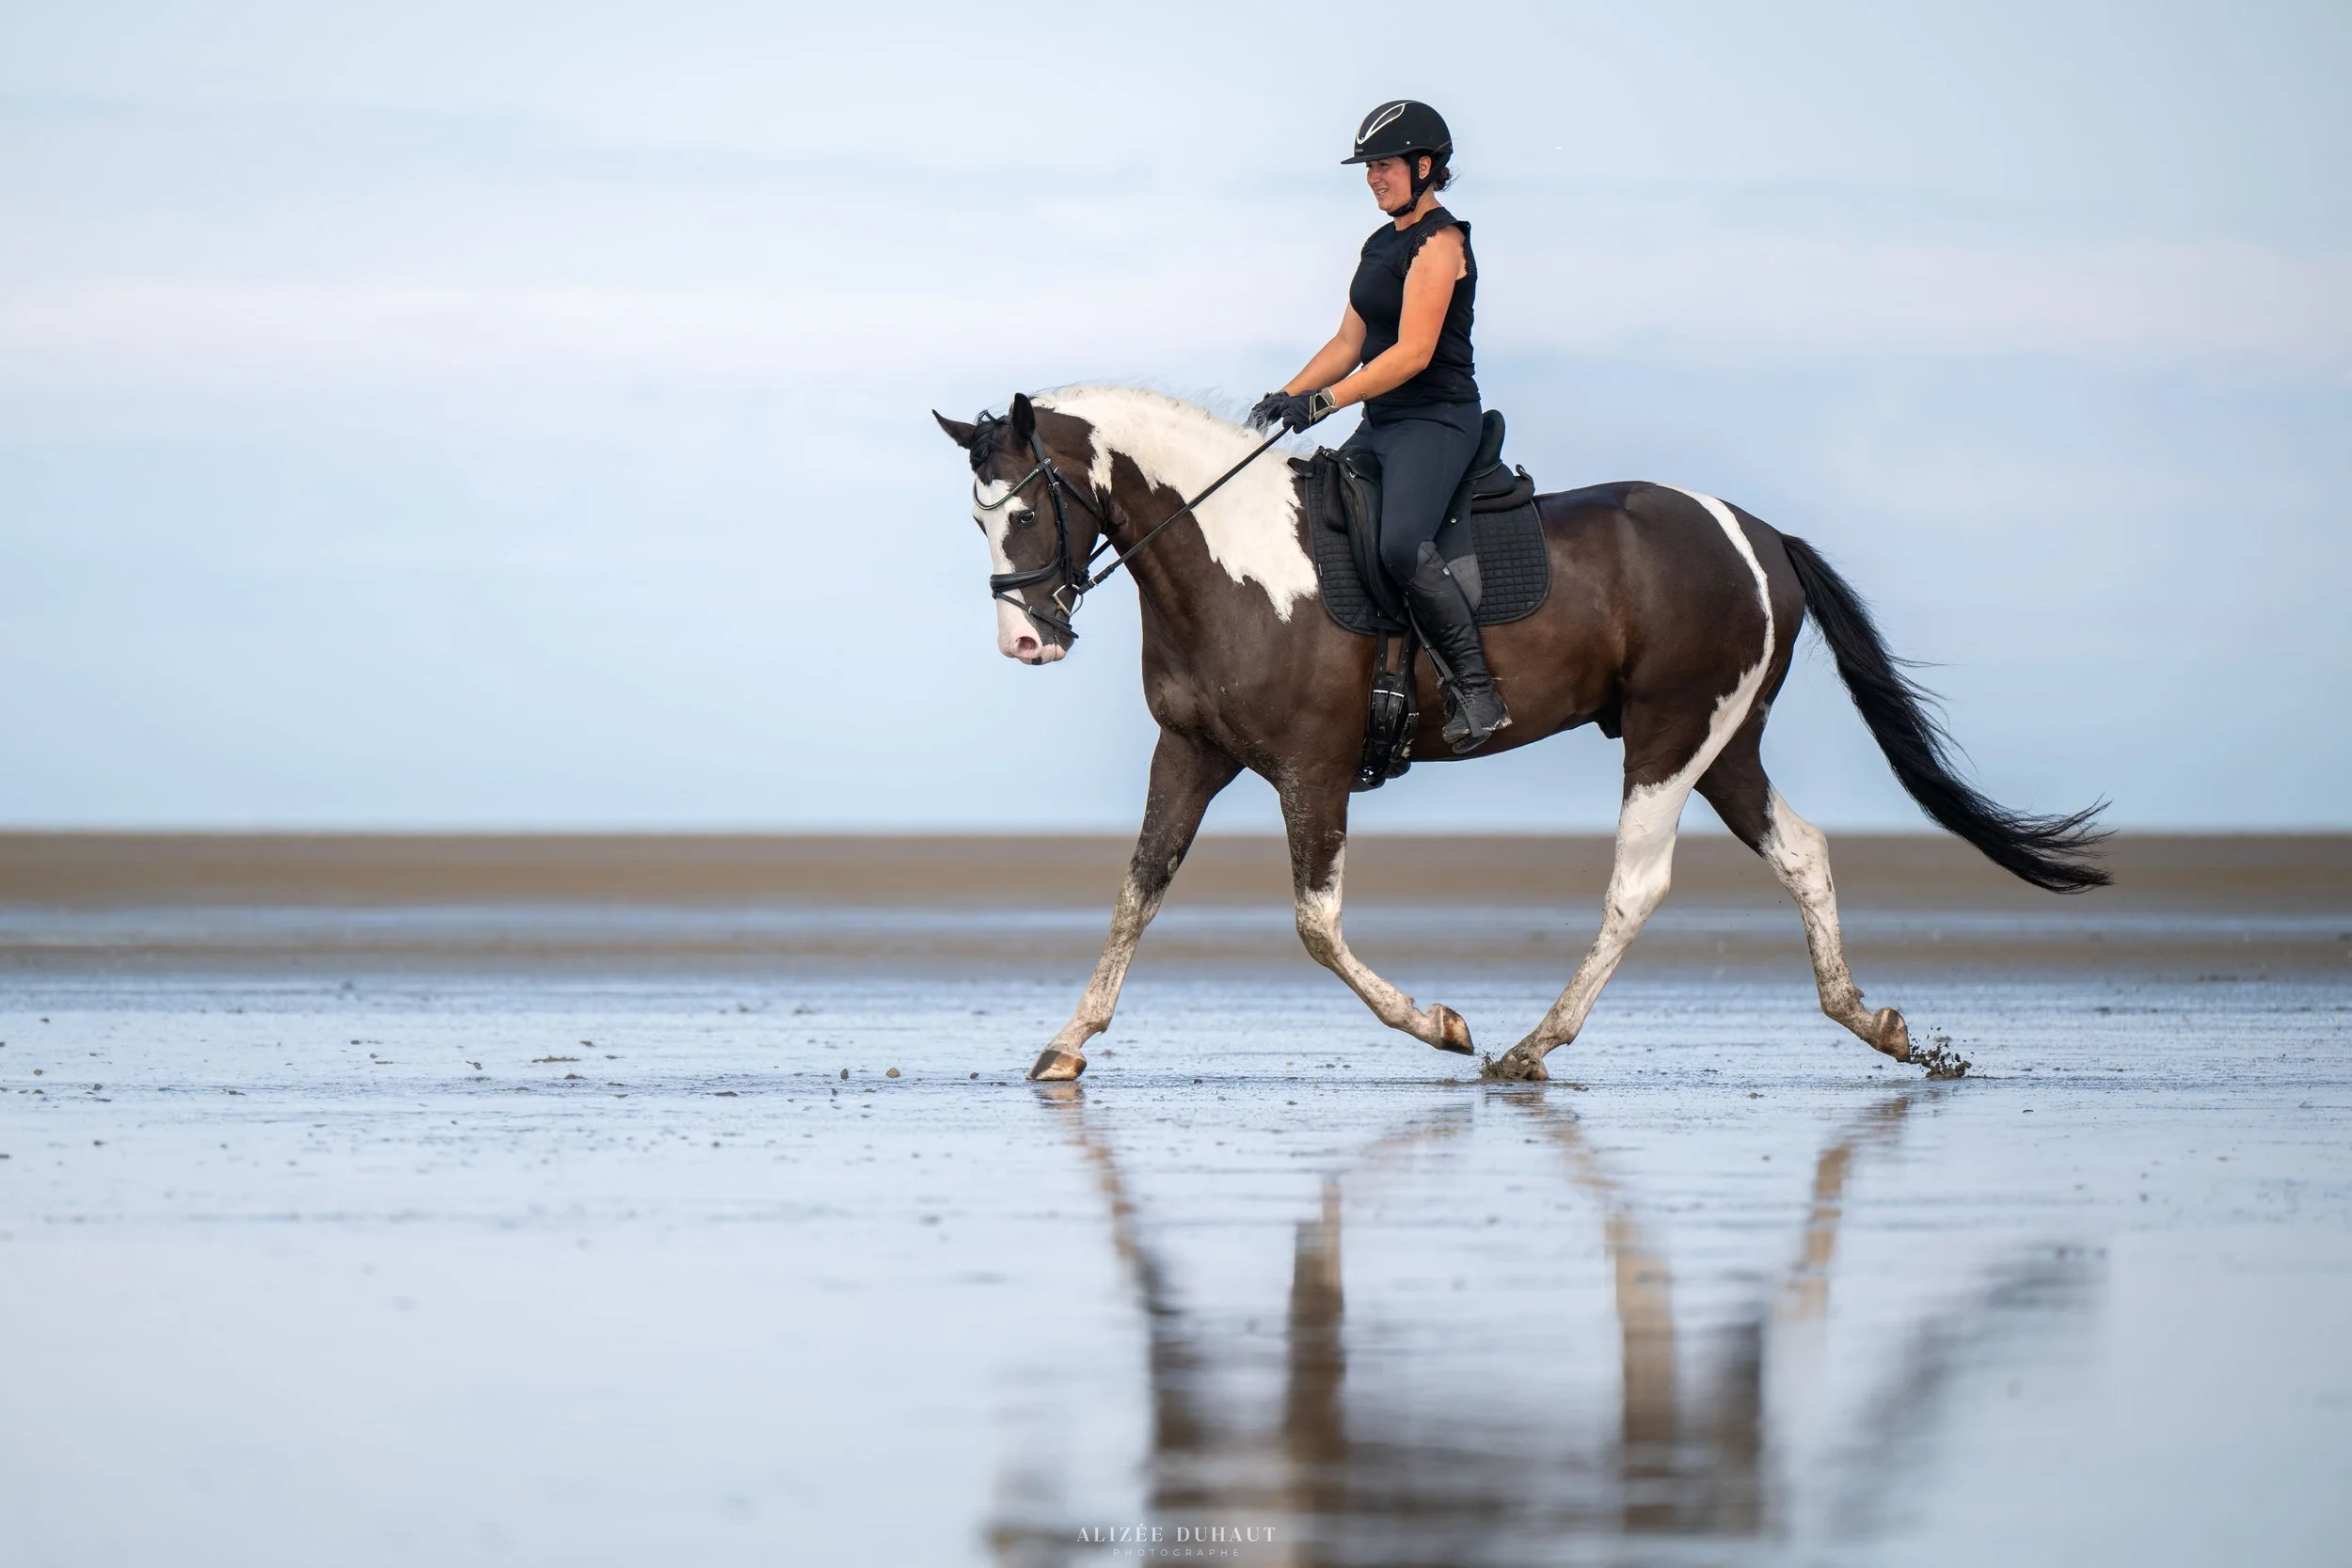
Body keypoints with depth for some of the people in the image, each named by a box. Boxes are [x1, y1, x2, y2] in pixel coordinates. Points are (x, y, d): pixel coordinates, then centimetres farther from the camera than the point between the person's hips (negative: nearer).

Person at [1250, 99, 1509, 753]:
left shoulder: (1440, 241, -11)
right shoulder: (1381, 245, 17)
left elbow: (1413, 352, -20)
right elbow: (1349, 343, 20)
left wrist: (1326, 401, -23)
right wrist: (1286, 398, 6)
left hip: (1437, 421, -10)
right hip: (1382, 426, 10)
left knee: (1401, 543, -32)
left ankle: (1476, 690, -26)